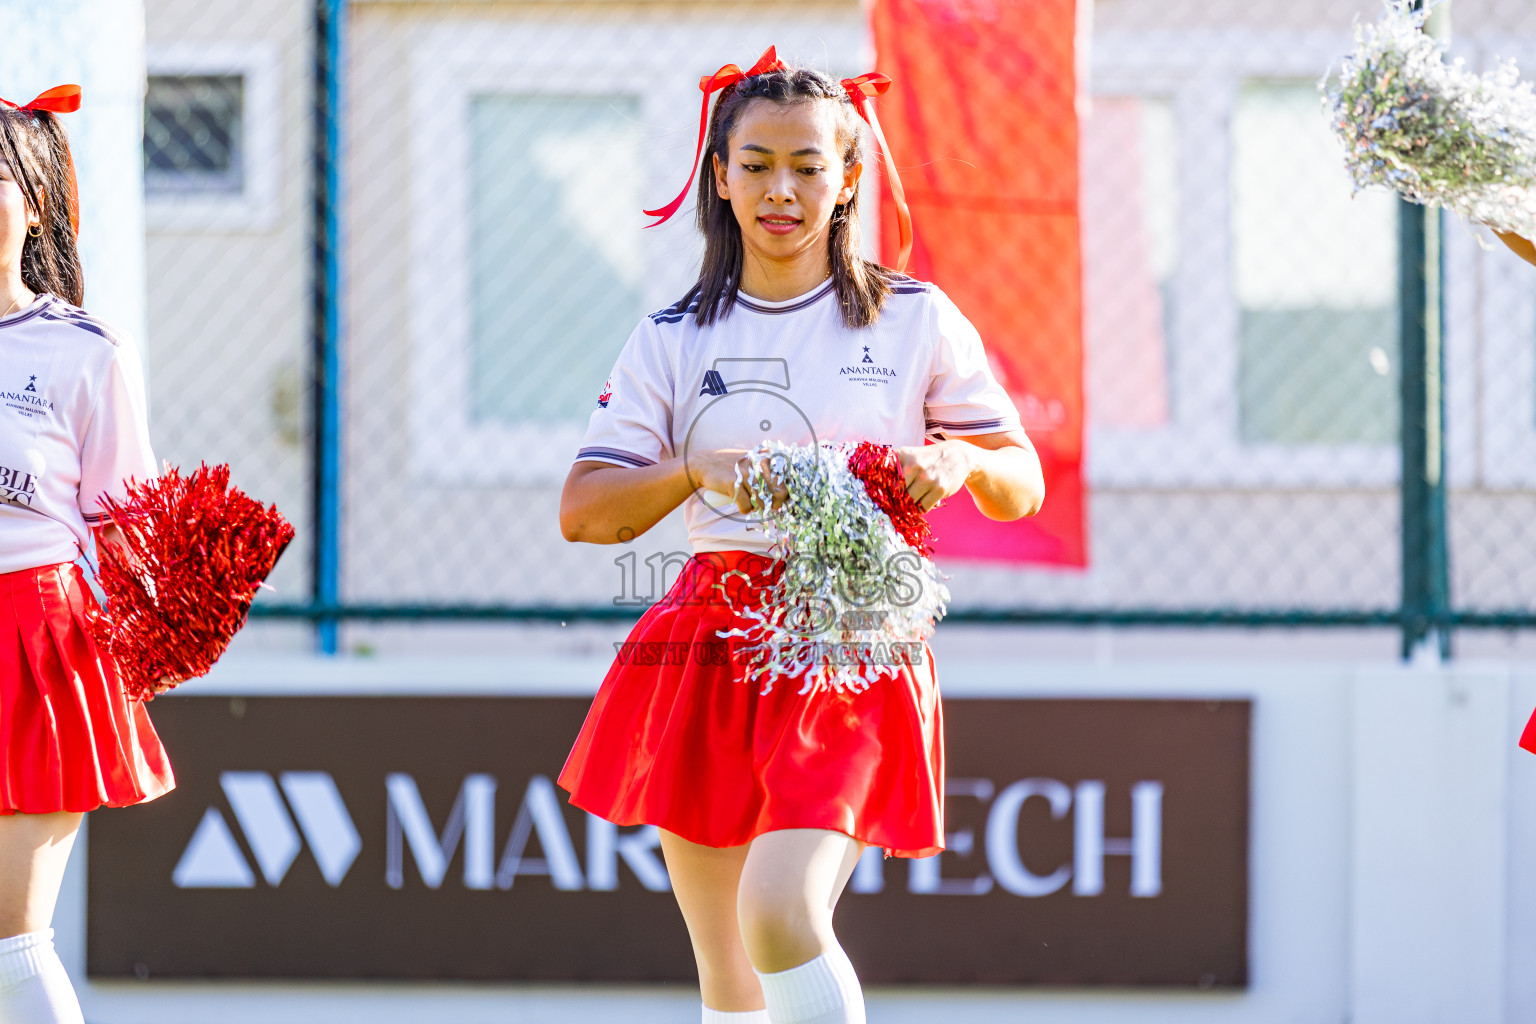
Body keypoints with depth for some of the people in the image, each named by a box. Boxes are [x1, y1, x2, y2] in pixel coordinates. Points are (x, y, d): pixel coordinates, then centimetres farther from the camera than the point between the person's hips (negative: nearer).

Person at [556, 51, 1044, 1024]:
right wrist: (698, 473, -16)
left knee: (780, 914, -24)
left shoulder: (917, 321, 5)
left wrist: (961, 460, -14)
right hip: (711, 640, 3)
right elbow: (584, 512, 2)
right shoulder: (674, 339, 8)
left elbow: (1023, 487, 9)